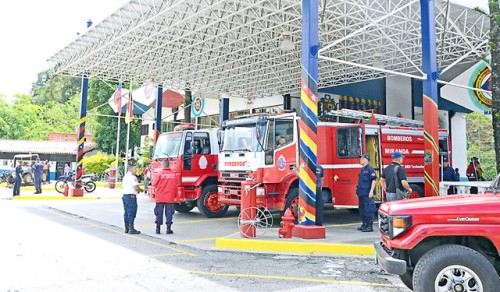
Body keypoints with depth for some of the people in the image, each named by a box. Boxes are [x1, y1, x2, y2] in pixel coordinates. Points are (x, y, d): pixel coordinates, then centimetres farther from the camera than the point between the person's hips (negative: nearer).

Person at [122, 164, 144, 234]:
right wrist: (141, 190, 0)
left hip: (125, 195, 9)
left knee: (126, 213, 14)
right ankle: (131, 229, -5)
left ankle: (126, 228, 19)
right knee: (132, 213, -6)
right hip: (131, 196, -9)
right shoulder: (133, 177, -14)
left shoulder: (125, 176, 15)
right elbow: (136, 187, -22)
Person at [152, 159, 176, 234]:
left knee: (159, 213, 7)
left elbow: (154, 184, -7)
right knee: (169, 213, 6)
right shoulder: (173, 174, -2)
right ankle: (168, 228, 6)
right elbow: (175, 186, 4)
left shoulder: (159, 174, -8)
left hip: (160, 197, -1)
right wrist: (174, 195, 16)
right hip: (170, 197, 1)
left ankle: (158, 228, 11)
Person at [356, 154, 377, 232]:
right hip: (361, 193, 9)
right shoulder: (362, 169, 18)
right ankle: (364, 224, 23)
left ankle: (370, 226, -3)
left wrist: (371, 191, -21)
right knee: (362, 209, 14)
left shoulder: (370, 169, -10)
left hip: (367, 194, -9)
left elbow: (374, 180, -15)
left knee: (368, 210, -7)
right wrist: (358, 191, 22)